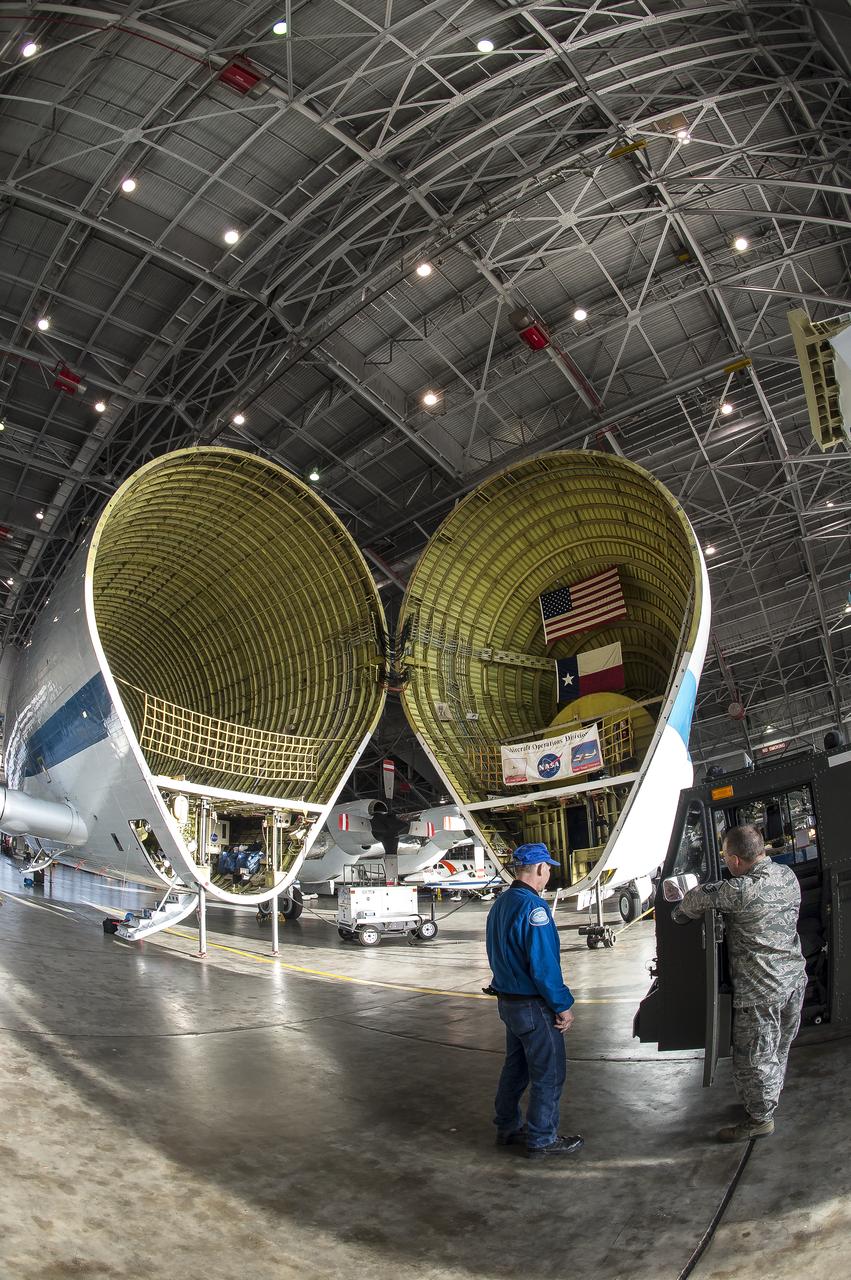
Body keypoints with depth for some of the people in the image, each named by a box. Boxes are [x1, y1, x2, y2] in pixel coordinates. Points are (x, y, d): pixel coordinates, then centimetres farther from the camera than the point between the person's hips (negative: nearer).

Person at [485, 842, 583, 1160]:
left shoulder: (500, 904, 7)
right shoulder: (533, 907, -23)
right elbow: (543, 965, -25)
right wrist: (563, 1006, -16)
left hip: (507, 1000, 9)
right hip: (534, 1006, -9)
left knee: (516, 1066, 21)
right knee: (548, 1074, 5)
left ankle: (507, 1128, 33)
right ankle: (541, 1140, 15)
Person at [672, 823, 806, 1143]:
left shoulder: (741, 890, -27)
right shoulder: (788, 875, -1)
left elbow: (697, 898, -17)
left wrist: (679, 914, 4)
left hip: (761, 990, -8)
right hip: (795, 979, 8)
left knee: (754, 1057, 10)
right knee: (778, 1049, 25)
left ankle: (760, 1118, 24)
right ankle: (769, 1098, 43)